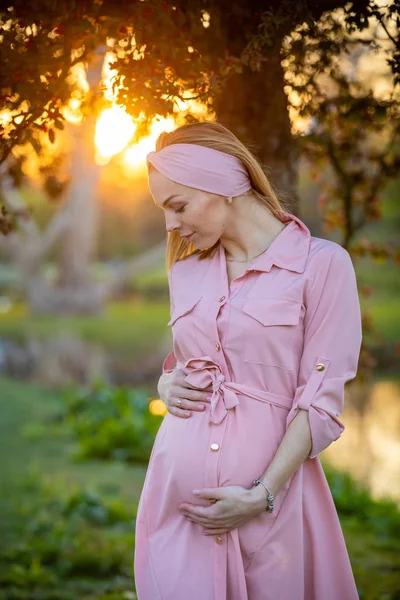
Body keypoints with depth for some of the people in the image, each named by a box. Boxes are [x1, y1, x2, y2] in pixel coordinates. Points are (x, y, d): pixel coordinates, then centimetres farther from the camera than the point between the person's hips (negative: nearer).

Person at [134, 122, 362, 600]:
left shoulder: (322, 264, -6)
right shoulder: (185, 270, 11)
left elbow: (321, 399, -8)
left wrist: (263, 495, -14)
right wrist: (165, 384, 2)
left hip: (269, 488, -4)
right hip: (178, 485, 4)